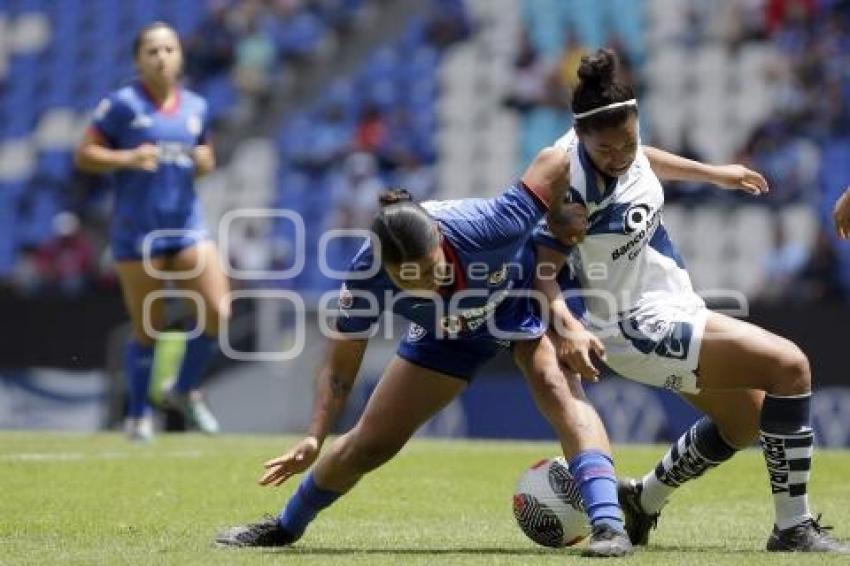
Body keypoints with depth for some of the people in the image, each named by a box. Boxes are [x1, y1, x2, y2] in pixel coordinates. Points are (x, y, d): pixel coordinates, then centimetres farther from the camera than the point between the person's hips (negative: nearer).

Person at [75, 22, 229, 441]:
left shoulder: (196, 107, 10)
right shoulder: (122, 105, -5)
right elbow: (84, 155, -4)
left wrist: (205, 162, -1)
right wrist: (127, 158, -20)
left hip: (187, 225, 4)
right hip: (137, 231, -4)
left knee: (218, 312, -9)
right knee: (147, 328, 2)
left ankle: (185, 391, 15)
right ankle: (138, 415, 20)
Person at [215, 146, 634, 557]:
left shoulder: (488, 228, -45)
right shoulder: (367, 277, -36)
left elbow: (553, 161, -32)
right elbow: (340, 364, -21)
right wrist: (315, 439, -30)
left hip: (529, 296, -2)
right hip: (446, 333, 2)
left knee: (556, 386, -32)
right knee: (370, 442, 7)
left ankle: (608, 524, -34)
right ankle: (286, 526, 32)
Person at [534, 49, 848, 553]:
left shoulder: (620, 141, -6)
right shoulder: (573, 185, -28)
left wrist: (712, 173, 29)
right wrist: (566, 324, -46)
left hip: (673, 307, 9)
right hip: (642, 330, -9)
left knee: (745, 420, 25)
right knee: (789, 365, -19)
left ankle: (643, 500, 39)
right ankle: (793, 528, -13)